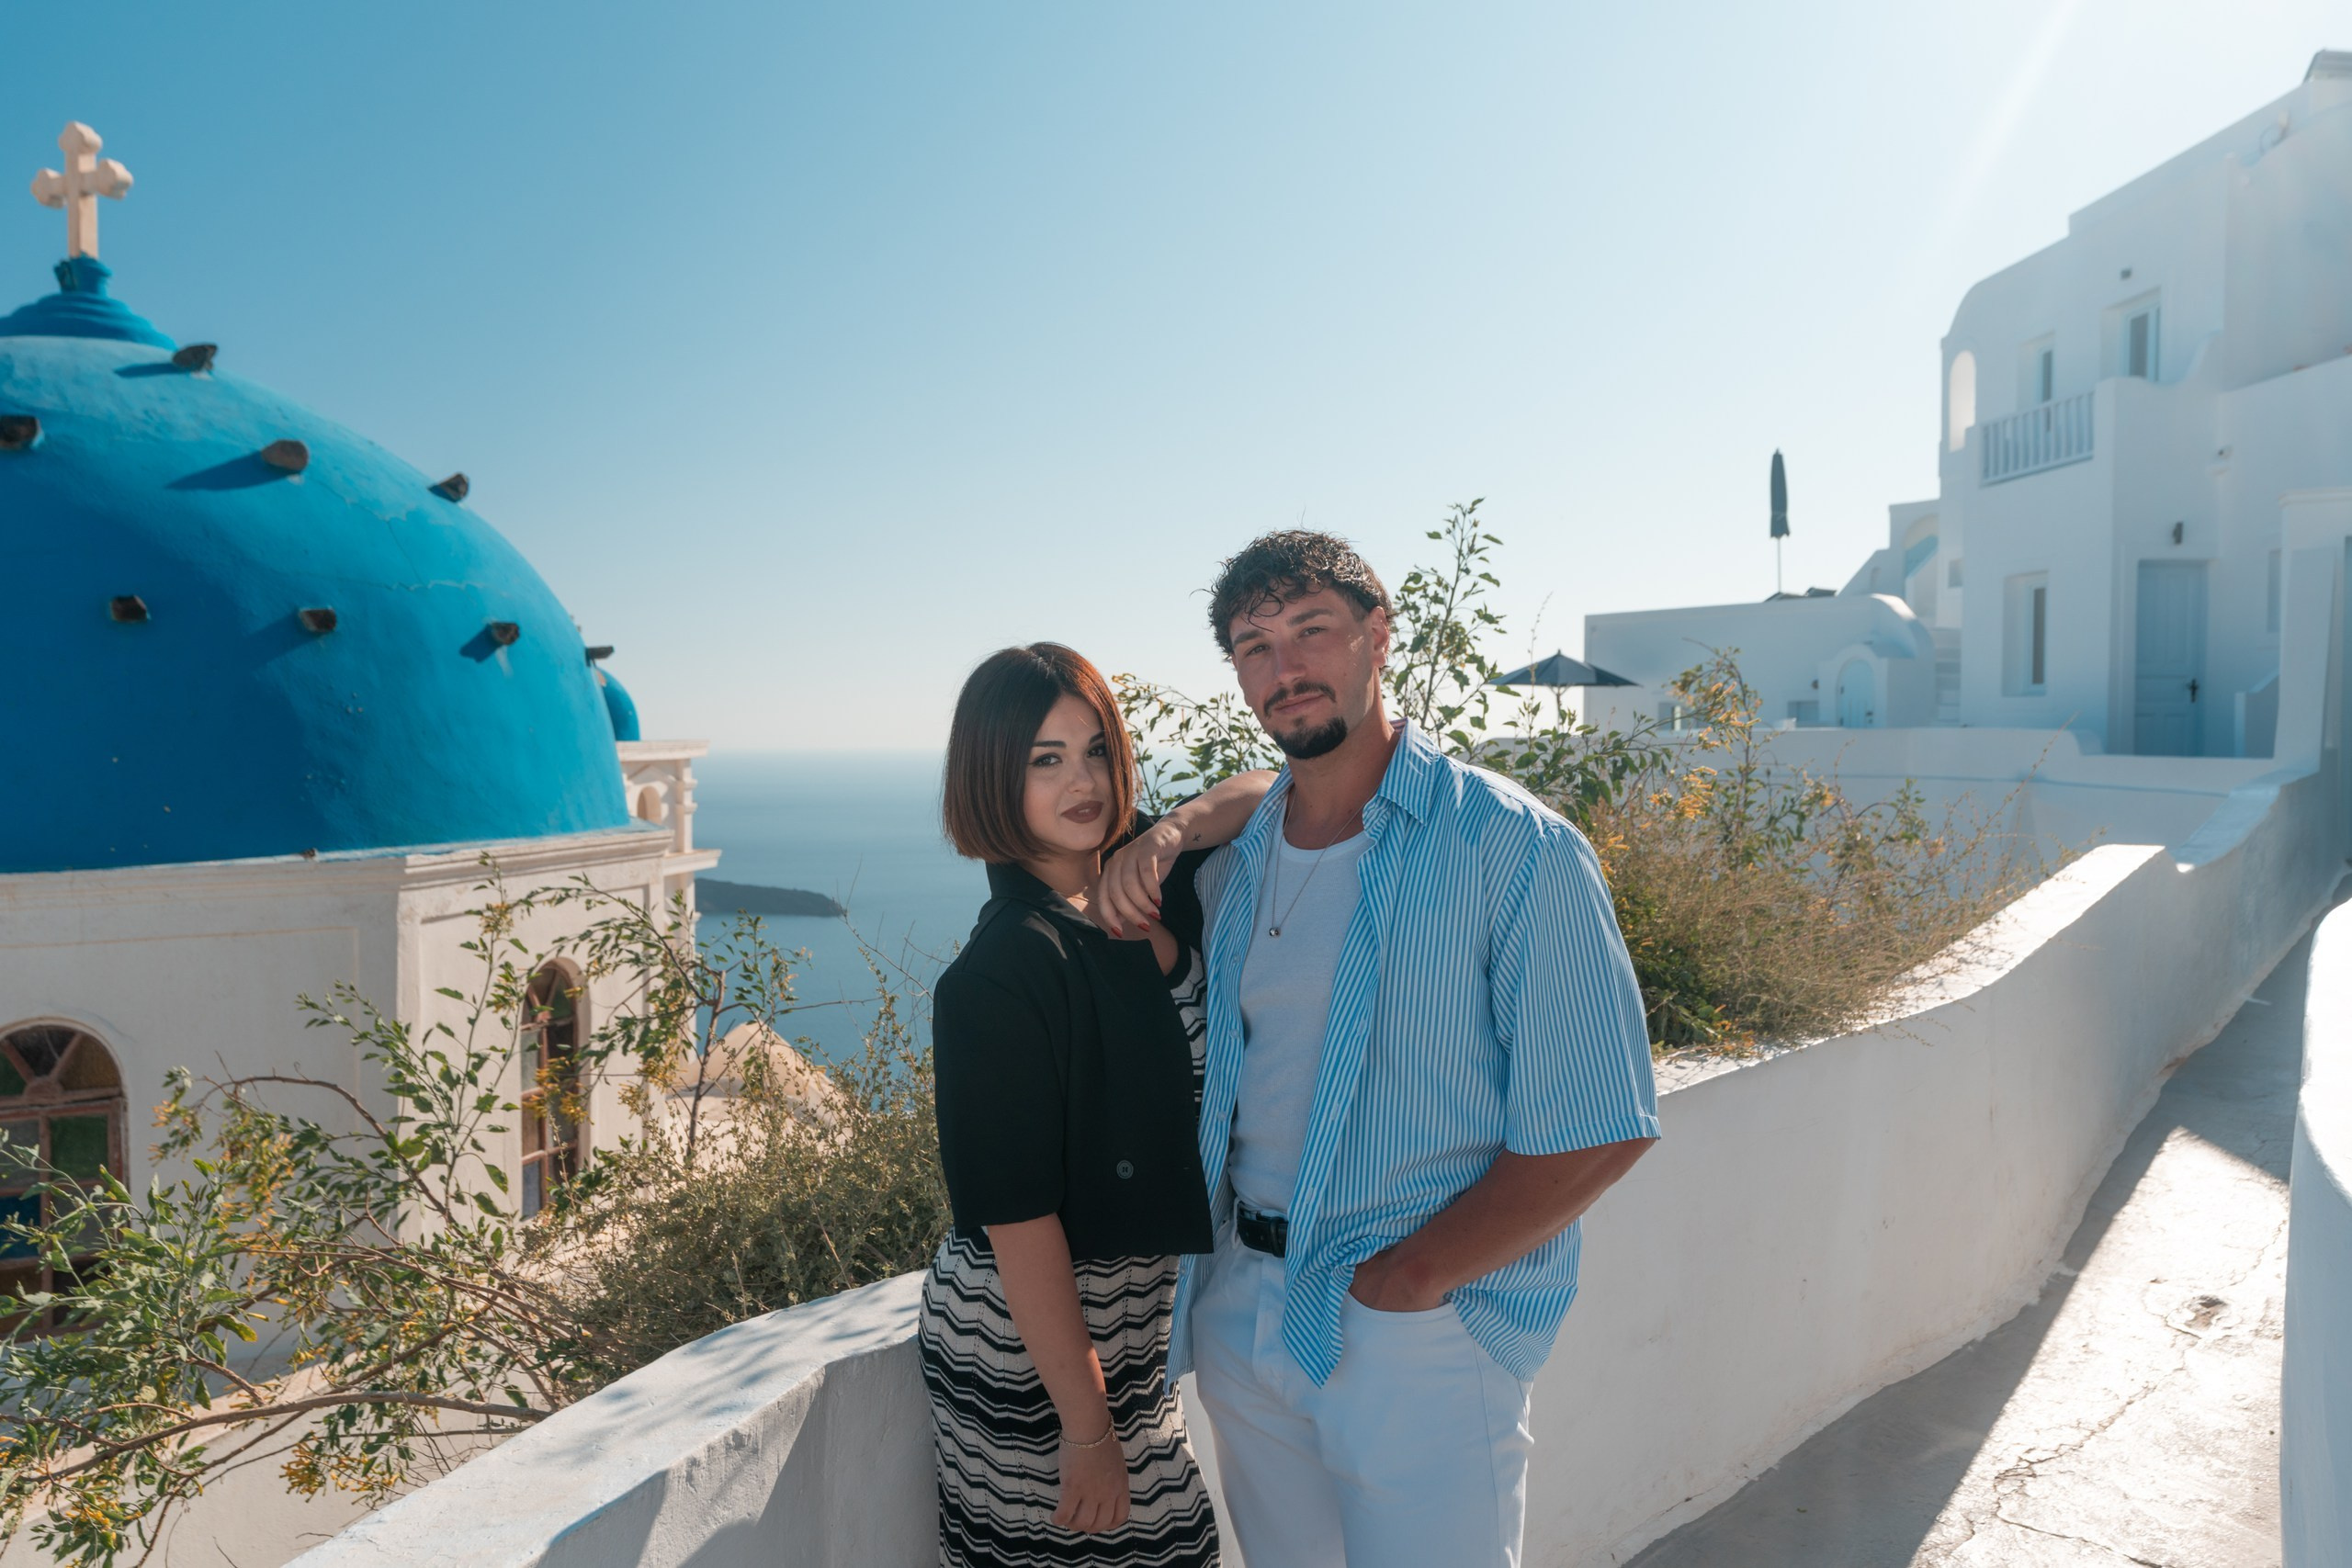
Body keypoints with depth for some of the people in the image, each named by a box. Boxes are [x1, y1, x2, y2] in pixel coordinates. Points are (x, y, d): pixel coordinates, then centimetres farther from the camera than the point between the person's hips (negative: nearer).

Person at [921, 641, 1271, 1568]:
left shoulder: (1136, 886, -2)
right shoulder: (1005, 970, -23)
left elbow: (1265, 795, 7)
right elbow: (1019, 1220, -22)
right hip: (1029, 1355, -7)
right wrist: (1087, 1432, -17)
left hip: (1124, 1331, 7)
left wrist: (1171, 832, -14)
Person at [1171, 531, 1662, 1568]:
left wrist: (1409, 1279, -16)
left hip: (1421, 1330, -5)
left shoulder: (1515, 848, -14)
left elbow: (1598, 1131, -16)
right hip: (1241, 1311, 6)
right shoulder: (1232, 866, 5)